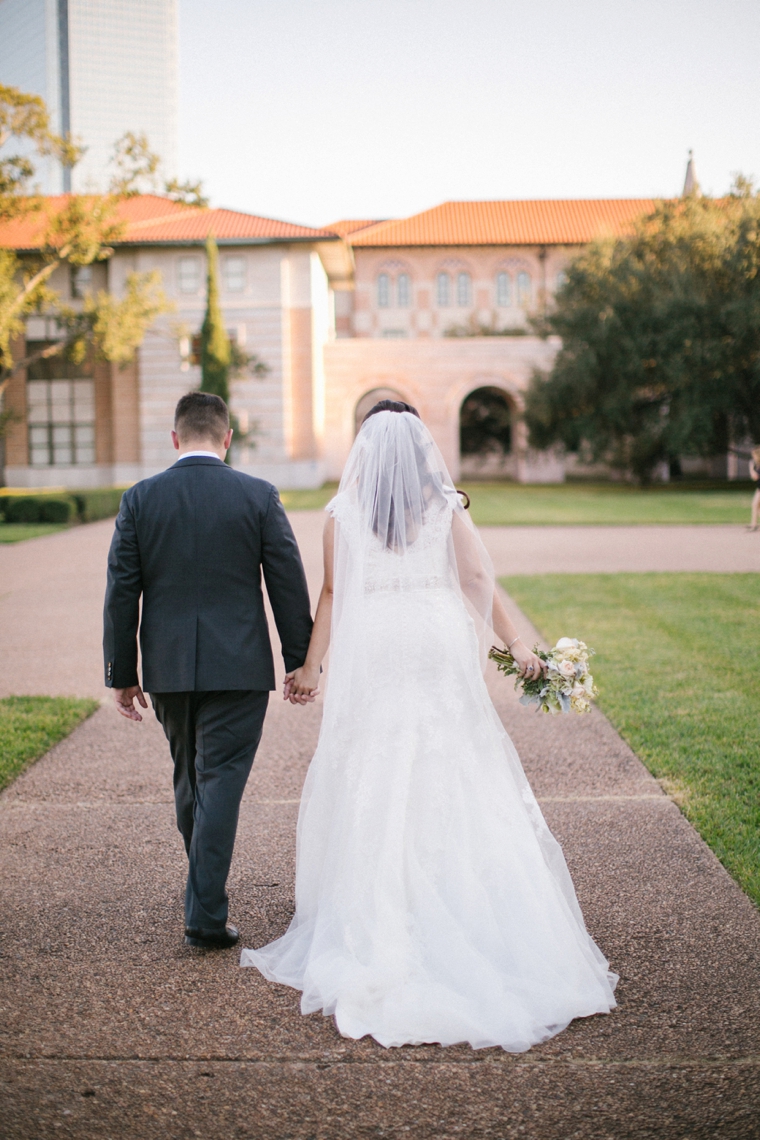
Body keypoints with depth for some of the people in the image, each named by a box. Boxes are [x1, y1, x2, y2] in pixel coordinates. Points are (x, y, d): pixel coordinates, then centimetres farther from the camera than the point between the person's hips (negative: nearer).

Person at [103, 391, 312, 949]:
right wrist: (300, 662, 5)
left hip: (167, 668, 3)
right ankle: (205, 914, 1)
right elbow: (290, 588, -4)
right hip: (238, 668, -3)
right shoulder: (259, 496, -5)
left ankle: (207, 886, 38)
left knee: (189, 776, 20)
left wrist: (121, 673, 7)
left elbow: (121, 593, 0)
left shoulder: (139, 499, -1)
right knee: (220, 780, 1)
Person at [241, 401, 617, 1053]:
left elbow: (333, 593, 1)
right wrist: (517, 646, -1)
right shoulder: (447, 506, 2)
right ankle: (469, 913, 12)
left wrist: (310, 666, 7)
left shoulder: (344, 512, 2)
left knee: (372, 787, 7)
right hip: (439, 652, 1)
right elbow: (478, 580, -4)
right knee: (455, 785, 7)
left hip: (372, 656, 0)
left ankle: (374, 927, 12)